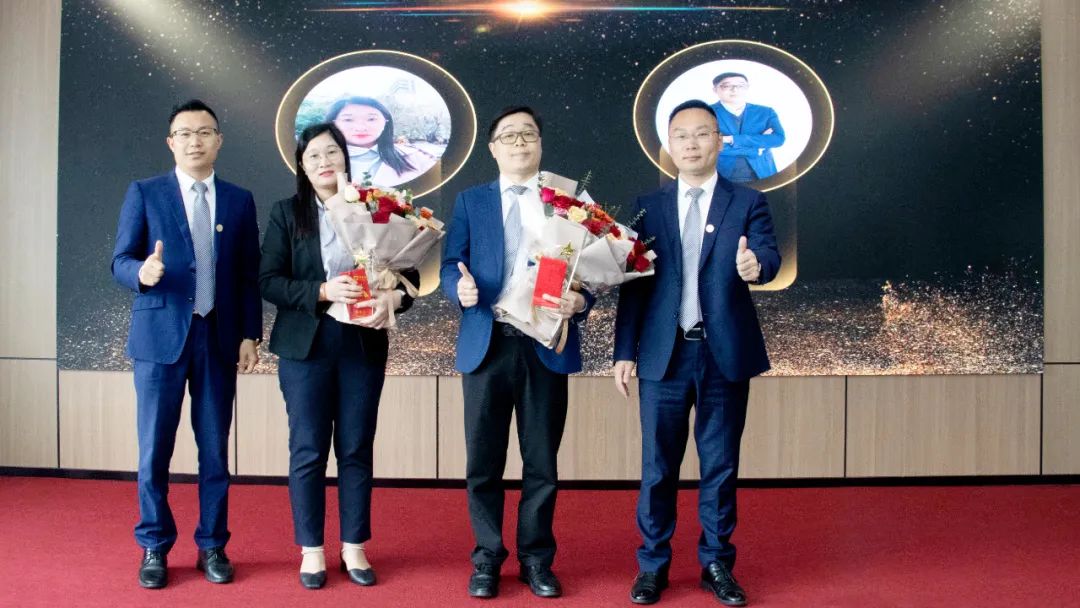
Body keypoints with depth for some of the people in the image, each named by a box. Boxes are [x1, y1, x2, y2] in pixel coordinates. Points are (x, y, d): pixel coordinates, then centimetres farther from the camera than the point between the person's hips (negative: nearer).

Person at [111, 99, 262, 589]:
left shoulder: (239, 200, 9)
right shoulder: (144, 193, 3)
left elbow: (249, 276, 8)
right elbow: (120, 263, -1)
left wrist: (250, 335, 1)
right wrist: (142, 272, -24)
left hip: (218, 338, 2)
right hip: (160, 336, -1)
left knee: (215, 450, 7)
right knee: (154, 450, 4)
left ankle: (212, 546, 19)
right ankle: (154, 549, 19)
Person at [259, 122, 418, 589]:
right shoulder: (287, 213, 2)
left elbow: (409, 271, 5)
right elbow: (268, 281, -3)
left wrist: (393, 298, -17)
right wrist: (322, 292, -18)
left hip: (364, 344, 1)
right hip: (306, 345, -1)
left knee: (357, 449, 8)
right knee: (307, 451, 4)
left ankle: (354, 547, 21)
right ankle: (311, 550, 18)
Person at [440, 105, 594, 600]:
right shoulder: (470, 201, 10)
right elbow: (450, 265, 4)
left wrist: (580, 301, -17)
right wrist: (461, 288, -19)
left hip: (547, 346, 0)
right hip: (486, 345, 1)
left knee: (542, 462, 8)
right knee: (483, 462, 7)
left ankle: (537, 559, 24)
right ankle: (487, 559, 23)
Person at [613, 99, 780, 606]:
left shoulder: (747, 202, 4)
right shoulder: (648, 207, 7)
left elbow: (768, 255, -11)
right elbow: (633, 283, 5)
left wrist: (756, 265, -36)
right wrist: (625, 351, 0)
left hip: (726, 354, 0)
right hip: (664, 354, 1)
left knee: (720, 465, 9)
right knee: (657, 465, 7)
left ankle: (717, 564, 24)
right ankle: (653, 565, 21)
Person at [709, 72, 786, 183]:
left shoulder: (766, 112, 8)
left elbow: (778, 139, -7)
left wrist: (732, 139, -14)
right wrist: (756, 146, -8)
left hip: (761, 177, 3)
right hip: (721, 178, -2)